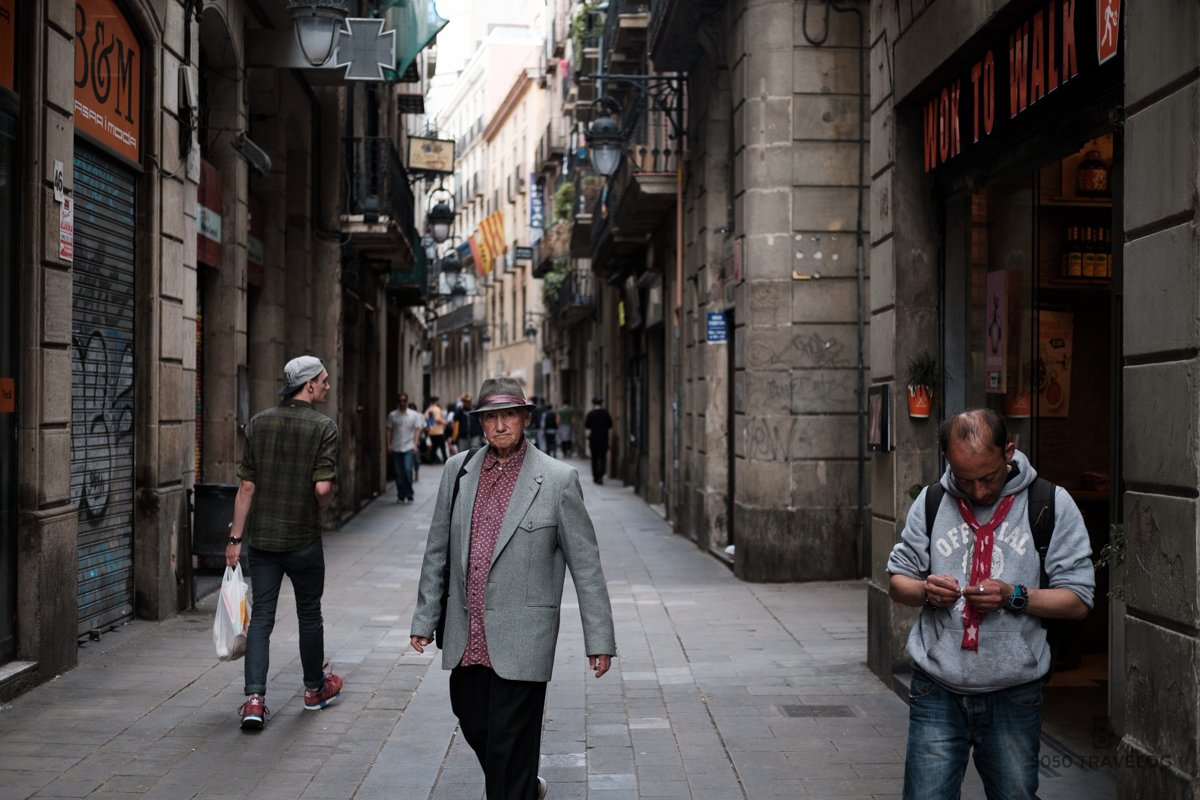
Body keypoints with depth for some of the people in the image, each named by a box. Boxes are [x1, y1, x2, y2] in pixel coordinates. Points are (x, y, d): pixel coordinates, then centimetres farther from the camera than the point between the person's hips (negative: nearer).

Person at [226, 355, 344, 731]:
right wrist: (317, 509, 4)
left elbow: (247, 486, 1)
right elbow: (323, 487, -19)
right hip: (303, 537, -3)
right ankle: (314, 689, 30)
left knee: (261, 616, 5)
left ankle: (254, 699, -4)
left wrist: (236, 537, 5)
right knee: (308, 614, 14)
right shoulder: (323, 426, -10)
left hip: (261, 537, 3)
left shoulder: (259, 423, 2)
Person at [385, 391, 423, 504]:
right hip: (396, 447, 2)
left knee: (408, 469, -15)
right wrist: (389, 444, 1)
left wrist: (415, 444, -5)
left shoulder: (414, 415, 3)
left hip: (409, 447, -2)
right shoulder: (392, 415, 5)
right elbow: (389, 430, 9)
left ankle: (409, 495, -3)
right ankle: (401, 496, 15)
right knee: (399, 473, 4)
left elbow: (417, 430, 4)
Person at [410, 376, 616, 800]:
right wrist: (424, 618, 12)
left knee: (509, 746, -1)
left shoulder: (558, 479, -7)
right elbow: (437, 551, 12)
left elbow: (586, 564, -5)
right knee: (475, 728, 18)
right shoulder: (457, 470, 5)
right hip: (465, 638, 5)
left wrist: (599, 638, -4)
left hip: (521, 642, -5)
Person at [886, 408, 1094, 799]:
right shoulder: (931, 502, 4)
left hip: (1014, 696, -1)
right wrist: (926, 591, -13)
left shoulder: (1052, 506, -3)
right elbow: (897, 582, 10)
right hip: (937, 693, 1)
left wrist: (1015, 596, -20)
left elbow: (1078, 600, -4)